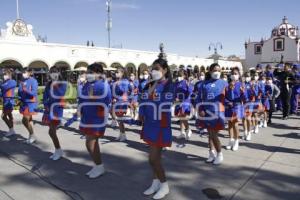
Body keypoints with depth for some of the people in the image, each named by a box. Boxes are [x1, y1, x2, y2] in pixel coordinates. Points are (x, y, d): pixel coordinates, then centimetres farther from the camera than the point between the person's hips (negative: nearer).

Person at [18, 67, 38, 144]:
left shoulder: (33, 81, -12)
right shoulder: (22, 81, 8)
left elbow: (34, 93, -21)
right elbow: (19, 92, 12)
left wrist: (25, 90, -36)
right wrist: (20, 100, -3)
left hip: (31, 103, -7)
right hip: (24, 103, 7)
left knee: (24, 120, -9)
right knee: (29, 120, 13)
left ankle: (32, 135, 8)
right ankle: (32, 136, 26)